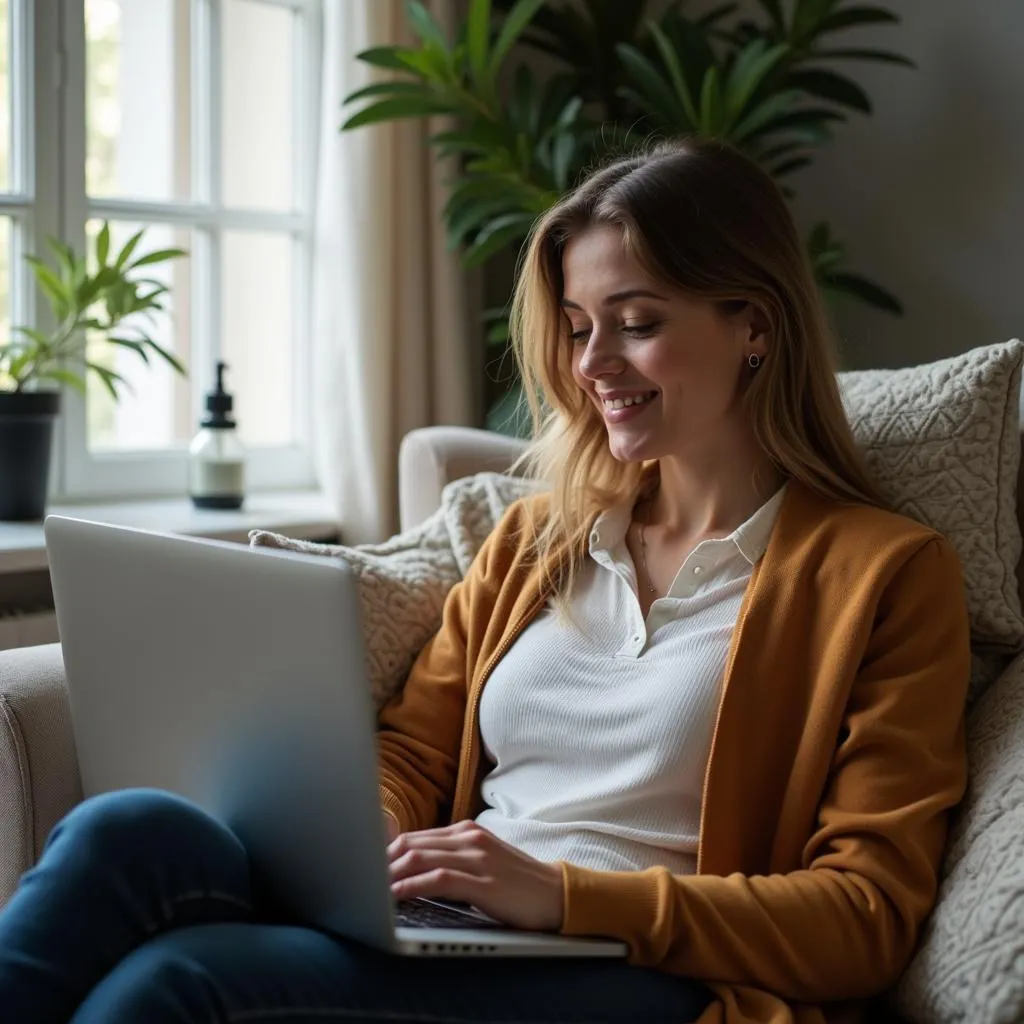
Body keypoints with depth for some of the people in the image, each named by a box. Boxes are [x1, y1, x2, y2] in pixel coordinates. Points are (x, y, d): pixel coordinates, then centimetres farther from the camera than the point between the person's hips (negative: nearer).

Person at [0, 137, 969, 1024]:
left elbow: (867, 918, -4)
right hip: (433, 936, 5)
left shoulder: (885, 572, 3)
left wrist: (566, 894, -14)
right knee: (127, 832, -26)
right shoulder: (536, 532, 21)